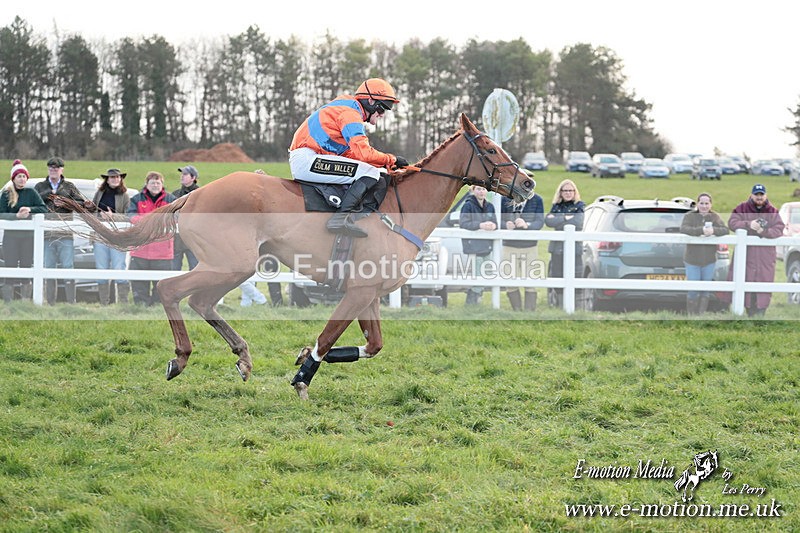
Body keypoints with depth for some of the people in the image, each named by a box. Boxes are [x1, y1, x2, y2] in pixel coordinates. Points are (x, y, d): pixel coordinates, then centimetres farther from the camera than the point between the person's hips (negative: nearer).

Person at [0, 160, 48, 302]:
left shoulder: (31, 193, 7)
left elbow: (44, 209, 0)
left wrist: (30, 209, -16)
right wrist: (16, 216, -19)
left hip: (28, 236, 1)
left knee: (26, 269, 1)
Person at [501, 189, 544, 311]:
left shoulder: (536, 200, -6)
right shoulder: (505, 199, -5)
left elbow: (540, 222, -12)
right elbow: (498, 219, -4)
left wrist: (526, 225, -32)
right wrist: (506, 225, -27)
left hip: (530, 247, -1)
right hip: (509, 247, 1)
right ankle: (517, 311, 20)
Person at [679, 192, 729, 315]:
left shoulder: (715, 217, 3)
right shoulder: (690, 216, -4)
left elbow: (725, 230, -10)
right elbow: (684, 229, -22)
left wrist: (713, 231, -32)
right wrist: (700, 231, -36)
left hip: (709, 261, 3)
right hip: (692, 260, -3)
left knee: (705, 290, 9)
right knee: (693, 290, -3)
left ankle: (701, 314, 18)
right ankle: (691, 315, 9)